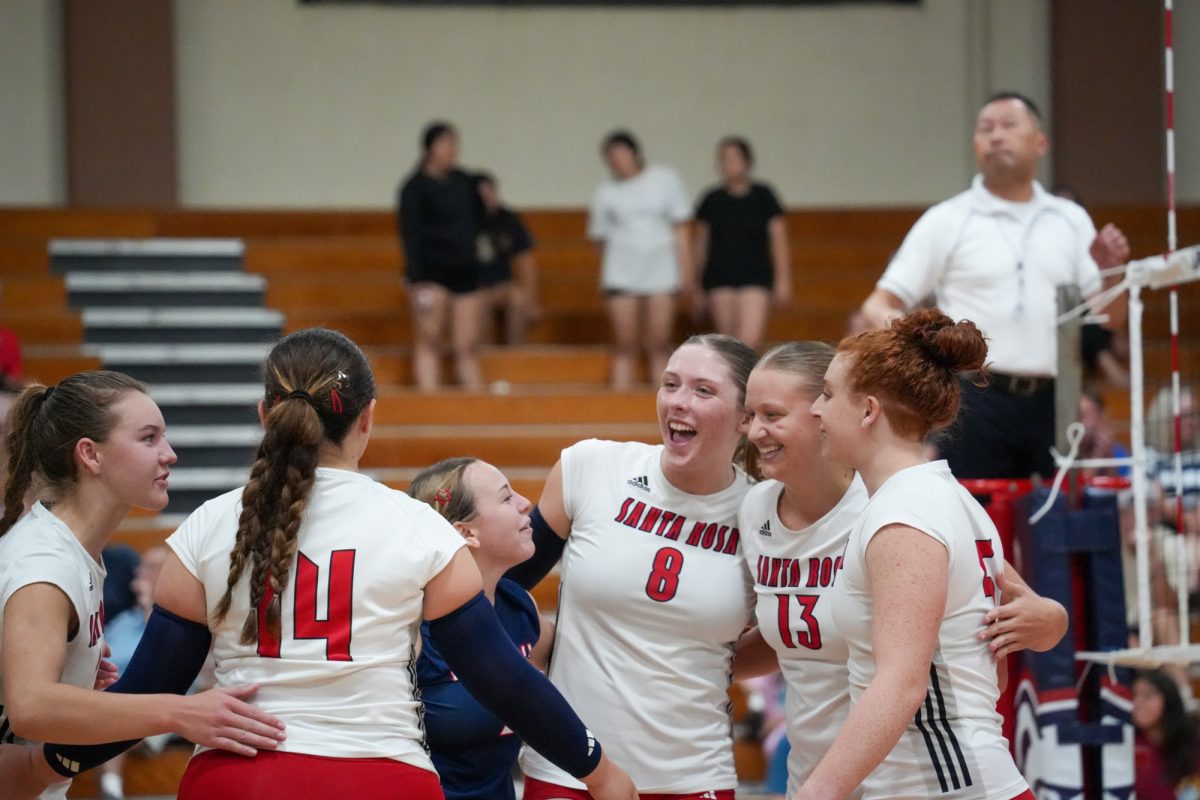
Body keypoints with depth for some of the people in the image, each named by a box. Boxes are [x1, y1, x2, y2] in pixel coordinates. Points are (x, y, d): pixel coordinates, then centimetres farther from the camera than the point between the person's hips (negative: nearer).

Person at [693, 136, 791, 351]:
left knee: (750, 341, -16)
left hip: (755, 278, -2)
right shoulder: (712, 200, 6)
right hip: (720, 281, 2)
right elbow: (700, 244, 13)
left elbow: (779, 241, 2)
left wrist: (783, 281, -2)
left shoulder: (763, 197, 1)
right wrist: (697, 279, 13)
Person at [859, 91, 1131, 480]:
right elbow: (879, 307, 2)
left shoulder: (1071, 220, 15)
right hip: (976, 403, -3)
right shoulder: (947, 221, 5)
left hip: (1052, 403, 3)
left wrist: (1110, 271, -5)